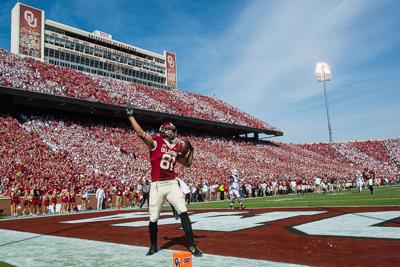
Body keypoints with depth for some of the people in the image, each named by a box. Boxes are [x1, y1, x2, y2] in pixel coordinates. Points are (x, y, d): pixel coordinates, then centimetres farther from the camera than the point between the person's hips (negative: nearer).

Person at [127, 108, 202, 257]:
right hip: (157, 186, -3)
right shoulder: (155, 142, -2)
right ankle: (153, 246, 28)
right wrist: (130, 115, -13)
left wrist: (191, 150, 7)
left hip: (172, 184, 3)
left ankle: (192, 245, 1)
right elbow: (140, 133, -16)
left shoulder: (176, 148, 12)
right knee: (153, 219, 5)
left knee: (183, 213, -7)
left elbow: (187, 163, 19)